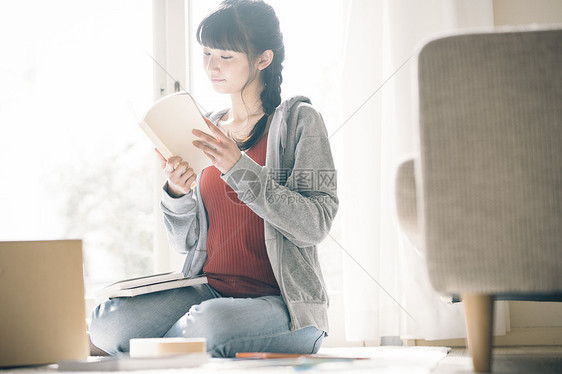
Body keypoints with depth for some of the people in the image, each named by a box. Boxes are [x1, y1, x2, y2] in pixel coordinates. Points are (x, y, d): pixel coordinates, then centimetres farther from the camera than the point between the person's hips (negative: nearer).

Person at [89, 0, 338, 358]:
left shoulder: (299, 119, 0)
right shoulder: (206, 129, 14)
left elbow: (315, 226, -12)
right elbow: (188, 242, 15)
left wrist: (239, 168, -18)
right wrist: (177, 194, -6)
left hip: (280, 302, -4)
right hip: (208, 290, 5)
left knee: (210, 322, -37)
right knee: (108, 321, -23)